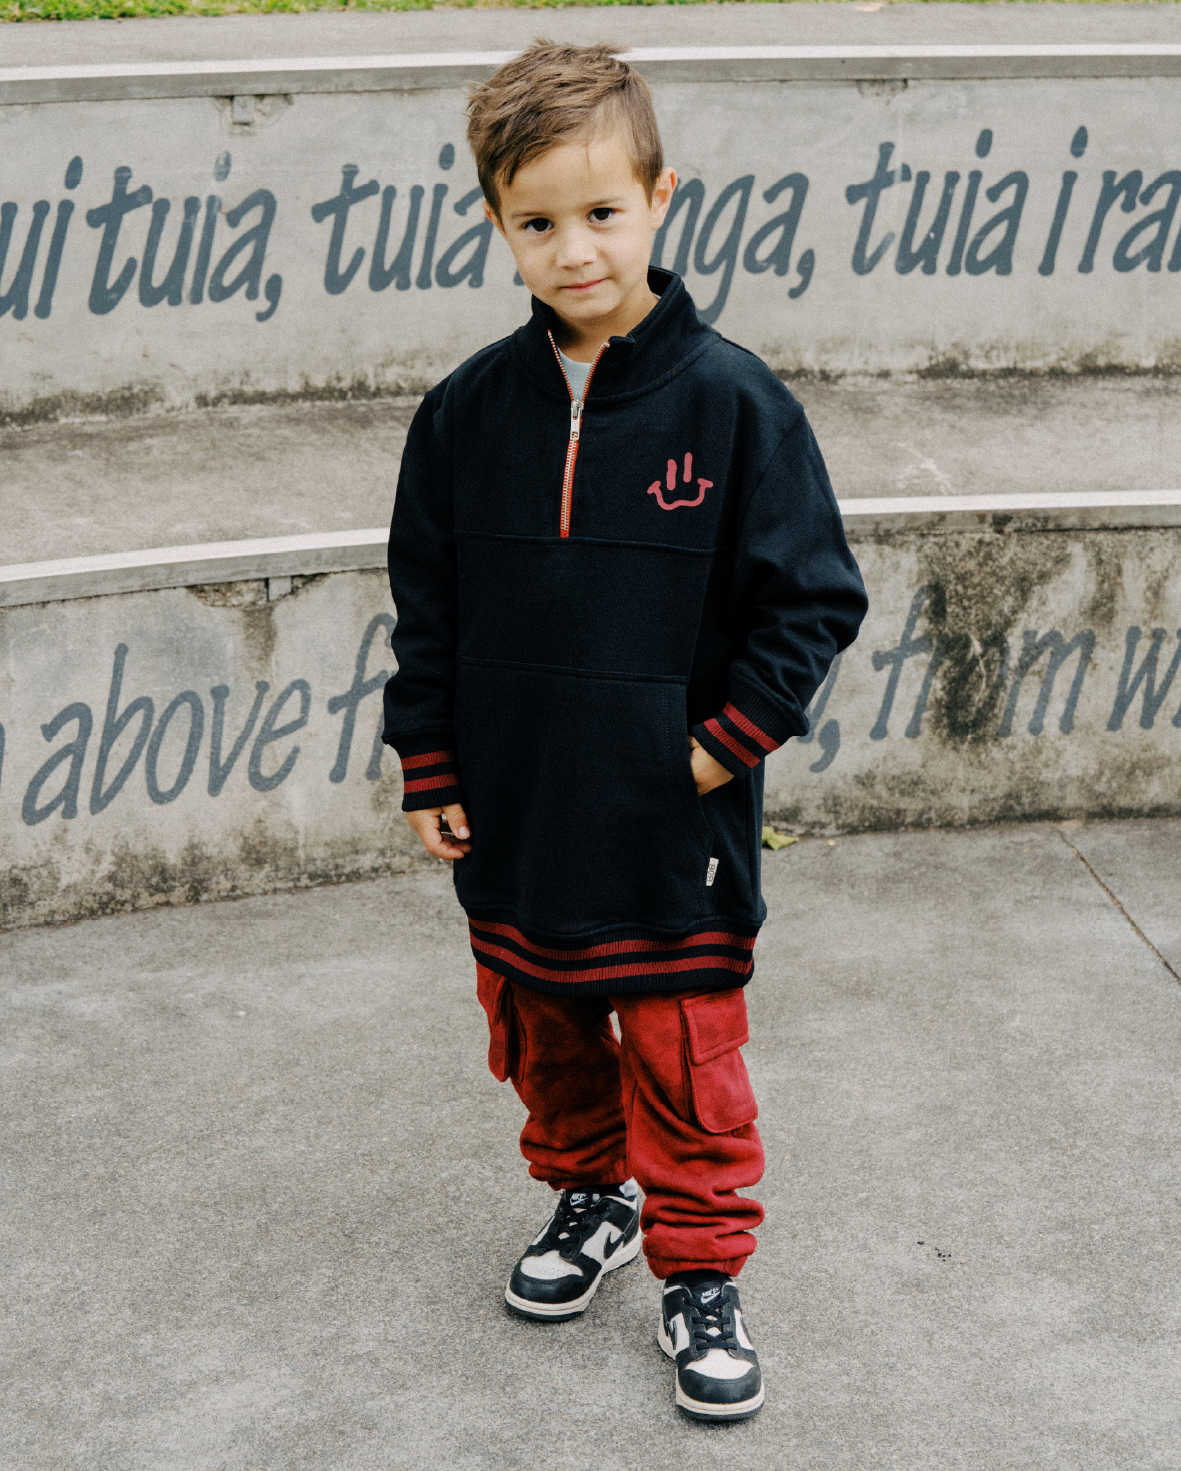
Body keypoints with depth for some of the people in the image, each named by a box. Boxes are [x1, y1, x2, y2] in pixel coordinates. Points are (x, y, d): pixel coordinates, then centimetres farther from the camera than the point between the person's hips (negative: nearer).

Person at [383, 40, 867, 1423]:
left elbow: (812, 597, -6)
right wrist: (429, 772, 6)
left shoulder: (730, 401, -13)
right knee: (544, 1036, 20)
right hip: (514, 819, 4)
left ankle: (700, 1273, 25)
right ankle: (590, 1195, 44)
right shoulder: (467, 412, -3)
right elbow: (425, 607, 6)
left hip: (674, 831, -3)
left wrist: (729, 740, -11)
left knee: (686, 1063, 7)